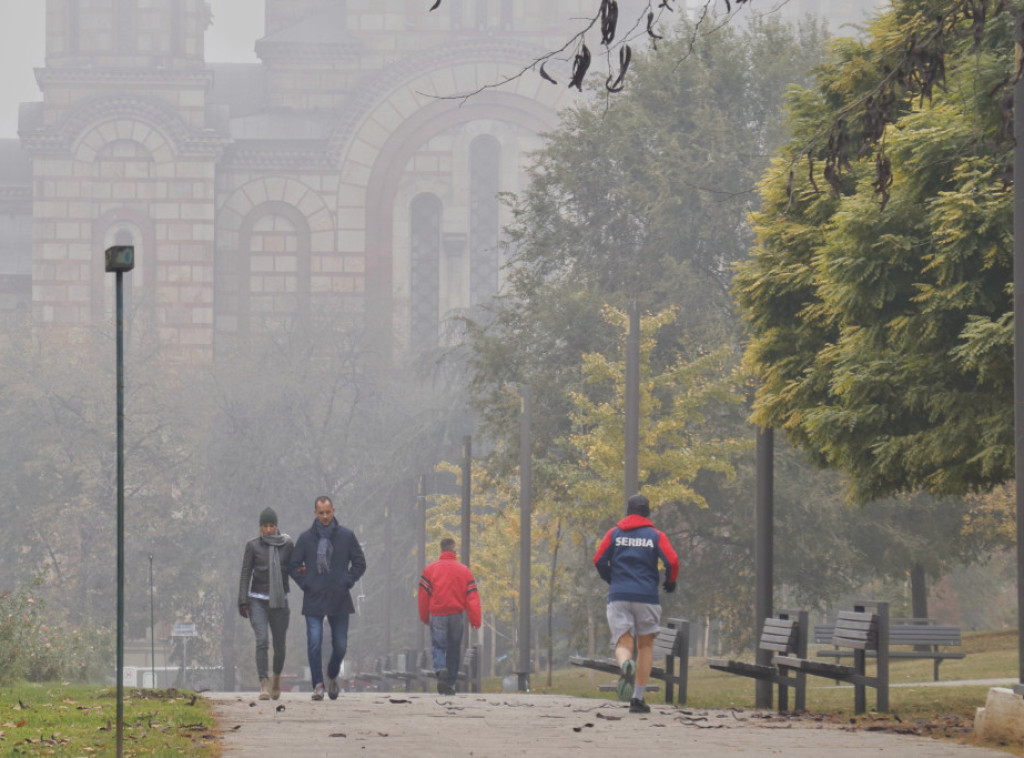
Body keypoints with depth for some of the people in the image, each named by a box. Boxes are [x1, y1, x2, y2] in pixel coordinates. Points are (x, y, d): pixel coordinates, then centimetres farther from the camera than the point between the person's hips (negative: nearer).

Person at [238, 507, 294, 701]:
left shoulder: (287, 544, 5)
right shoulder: (253, 546, 1)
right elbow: (245, 574, 1)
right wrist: (243, 602, -6)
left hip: (280, 601, 2)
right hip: (258, 601, -2)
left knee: (279, 645, 6)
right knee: (262, 641, -16)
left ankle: (276, 678, 33)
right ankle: (263, 685, -18)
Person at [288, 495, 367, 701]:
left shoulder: (346, 536, 5)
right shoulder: (306, 538, 4)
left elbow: (360, 563, 10)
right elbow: (293, 565, 11)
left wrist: (347, 582, 0)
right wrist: (305, 584, -1)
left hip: (339, 599, 1)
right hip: (314, 600, -1)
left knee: (340, 645, 5)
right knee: (314, 644, -10)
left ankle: (332, 676, 31)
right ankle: (318, 685, -5)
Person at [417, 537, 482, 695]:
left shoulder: (430, 569, 1)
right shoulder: (464, 570, 4)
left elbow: (423, 595, 2)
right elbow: (472, 596, 0)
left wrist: (424, 617, 14)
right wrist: (475, 620, 0)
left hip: (437, 615, -1)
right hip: (456, 615, 1)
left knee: (437, 646, -1)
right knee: (453, 649, 12)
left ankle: (440, 670, -31)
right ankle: (450, 683, 13)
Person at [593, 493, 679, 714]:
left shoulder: (614, 533, 8)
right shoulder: (655, 536, 4)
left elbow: (599, 560, 2)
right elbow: (672, 561, -7)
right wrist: (670, 582, 13)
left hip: (618, 596, 0)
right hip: (647, 596, 0)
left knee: (622, 644, 0)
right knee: (645, 645, 14)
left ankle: (626, 665, -38)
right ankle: (638, 698, 7)